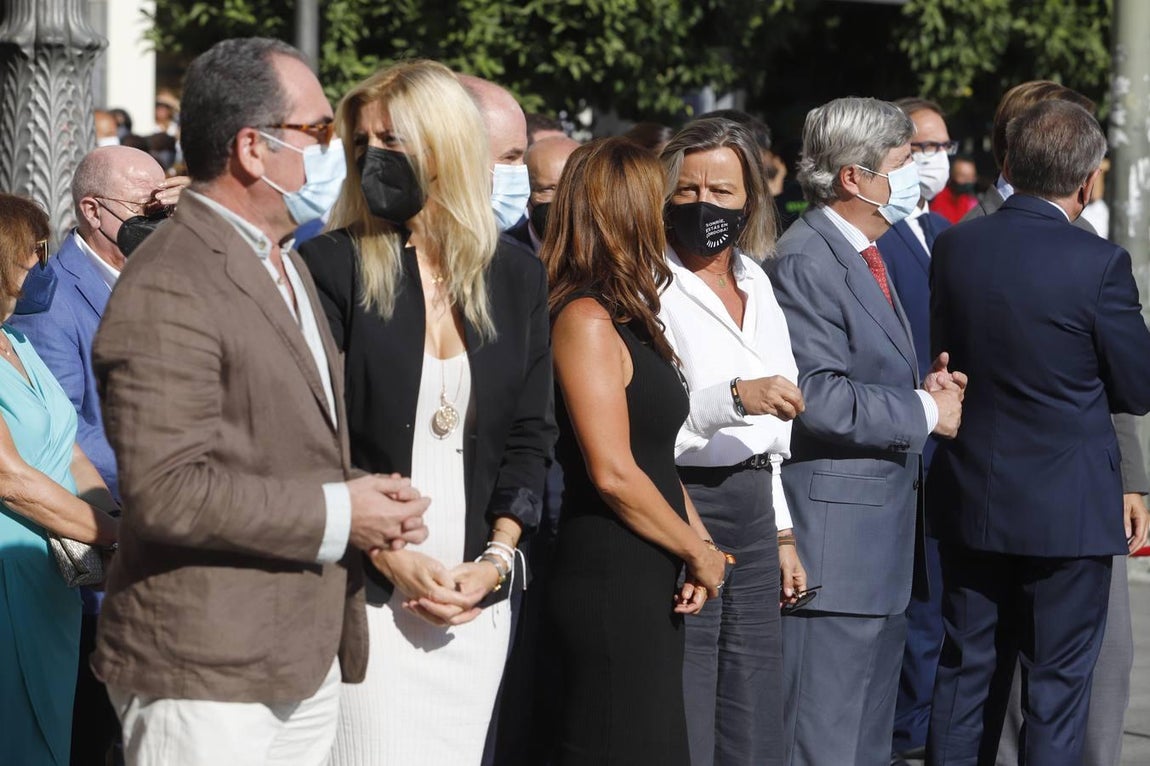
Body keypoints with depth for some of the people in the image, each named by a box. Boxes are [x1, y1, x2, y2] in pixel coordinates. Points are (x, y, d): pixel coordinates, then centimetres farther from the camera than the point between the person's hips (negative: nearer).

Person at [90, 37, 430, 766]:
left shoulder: (285, 264, 17)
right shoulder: (168, 290, -16)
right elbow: (165, 489, -23)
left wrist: (371, 501, 7)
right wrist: (336, 514, -16)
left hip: (309, 663, 9)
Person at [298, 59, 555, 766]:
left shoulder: (517, 277, 8)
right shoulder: (333, 266, -2)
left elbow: (531, 435, 9)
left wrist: (496, 559, -4)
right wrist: (391, 557, -14)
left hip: (479, 601, 4)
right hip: (368, 596, -3)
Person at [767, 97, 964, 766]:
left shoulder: (868, 253, 17)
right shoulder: (807, 261, -16)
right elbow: (818, 398, -25)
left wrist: (927, 390, 7)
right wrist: (922, 412, -15)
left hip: (883, 531, 10)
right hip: (838, 531, -10)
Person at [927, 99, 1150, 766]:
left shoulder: (954, 248, -4)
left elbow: (945, 354, 7)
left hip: (972, 503, 5)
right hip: (1068, 509, -4)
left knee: (966, 672, 15)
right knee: (1058, 685, 6)